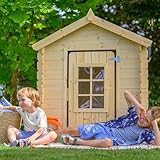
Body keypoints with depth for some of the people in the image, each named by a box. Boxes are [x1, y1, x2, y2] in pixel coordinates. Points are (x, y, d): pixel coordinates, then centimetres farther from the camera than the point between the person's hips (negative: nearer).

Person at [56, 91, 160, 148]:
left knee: (107, 143, -42)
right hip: (103, 127, 4)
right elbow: (126, 93, -8)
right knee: (72, 131, 4)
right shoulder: (136, 113, -5)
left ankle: (76, 141, -26)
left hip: (110, 138, -4)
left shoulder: (147, 133, -12)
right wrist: (138, 105, -24)